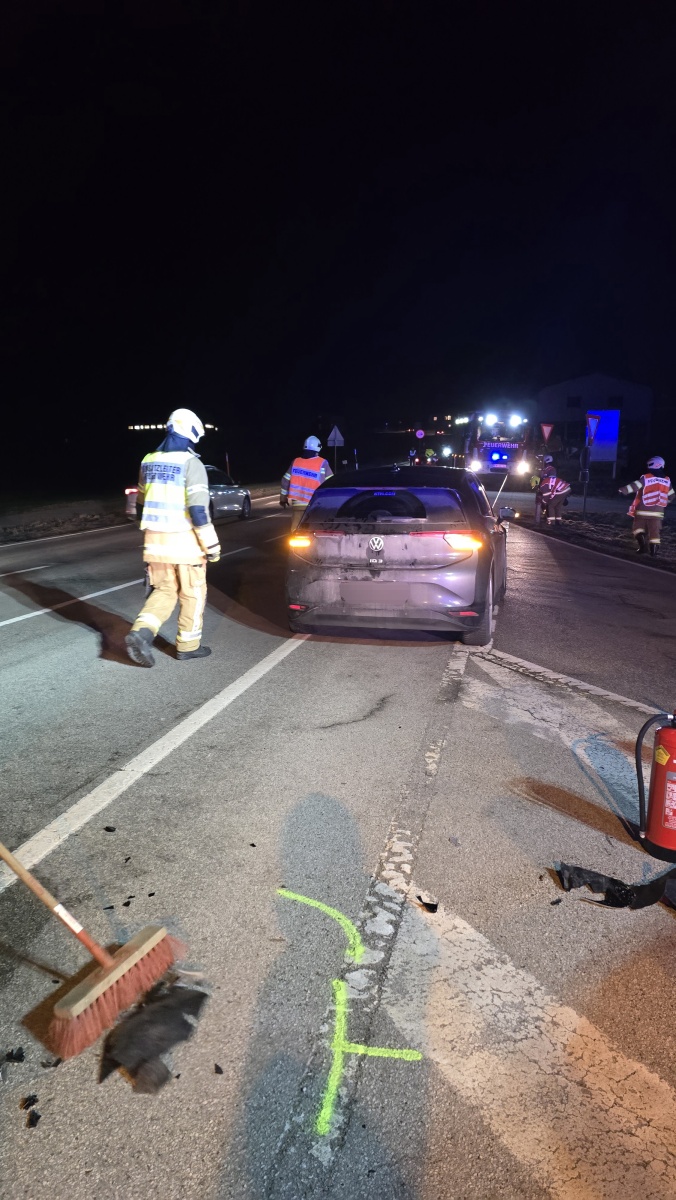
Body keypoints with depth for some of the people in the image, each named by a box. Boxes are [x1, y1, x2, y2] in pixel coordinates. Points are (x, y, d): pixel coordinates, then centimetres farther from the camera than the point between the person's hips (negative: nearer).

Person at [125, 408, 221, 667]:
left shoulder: (149, 461, 9)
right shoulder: (190, 463, -13)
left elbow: (141, 506, 17)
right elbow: (198, 510, -19)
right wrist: (212, 545, -12)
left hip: (155, 541, 6)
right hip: (184, 542, -6)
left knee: (164, 591, 16)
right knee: (192, 594, 10)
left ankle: (141, 632, -4)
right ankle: (188, 645, 18)